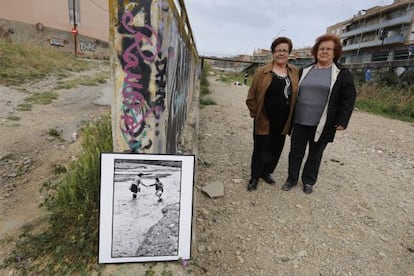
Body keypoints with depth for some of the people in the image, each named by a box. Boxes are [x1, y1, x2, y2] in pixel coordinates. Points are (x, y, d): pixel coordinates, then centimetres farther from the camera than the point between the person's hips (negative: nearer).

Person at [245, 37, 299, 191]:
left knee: (276, 149, 15)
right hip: (264, 122, -3)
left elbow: (296, 95, 10)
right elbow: (251, 96, -3)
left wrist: (290, 118, 6)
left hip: (283, 122, 4)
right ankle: (254, 177, 23)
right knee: (261, 149, 5)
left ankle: (267, 172, 36)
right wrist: (256, 113, -4)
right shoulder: (262, 72, -6)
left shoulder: (294, 72, 4)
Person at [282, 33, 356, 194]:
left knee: (315, 155, 12)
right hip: (300, 122, 3)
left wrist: (342, 121, -12)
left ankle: (308, 181, 30)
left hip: (322, 125, -2)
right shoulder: (305, 71, 9)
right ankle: (292, 179, 26)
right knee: (295, 152, 10)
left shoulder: (342, 74, -1)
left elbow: (348, 98, -4)